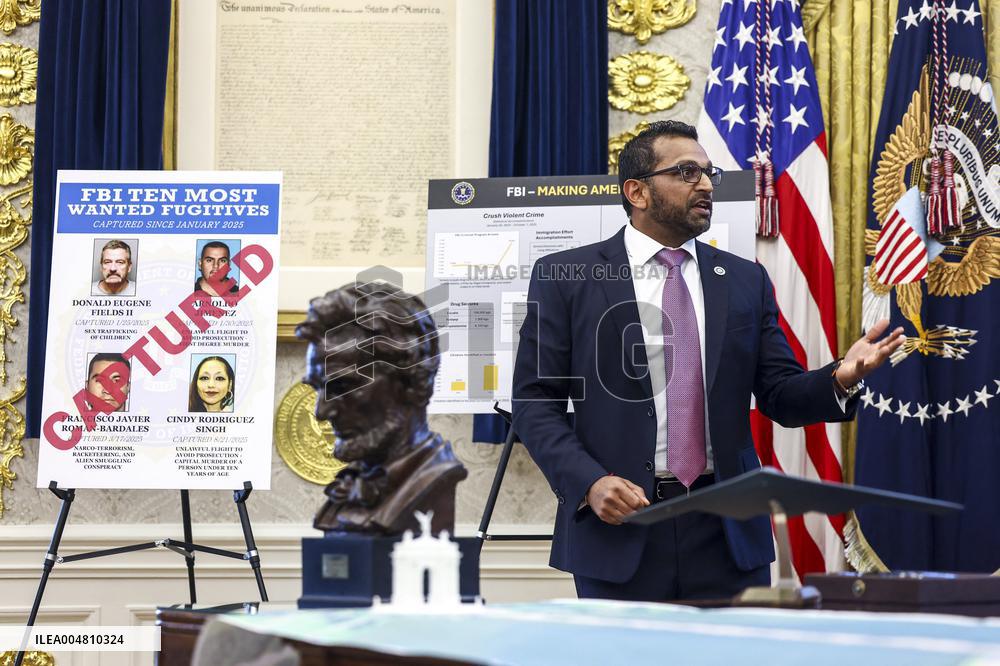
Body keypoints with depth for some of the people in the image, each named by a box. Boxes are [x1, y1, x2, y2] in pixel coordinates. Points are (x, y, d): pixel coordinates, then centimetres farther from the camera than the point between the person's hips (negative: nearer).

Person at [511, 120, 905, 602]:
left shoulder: (745, 280, 11)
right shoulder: (565, 277, 2)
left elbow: (780, 397, 10)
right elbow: (535, 401, 0)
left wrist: (839, 380, -11)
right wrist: (590, 482, -14)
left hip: (727, 533, 3)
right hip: (618, 526, -2)